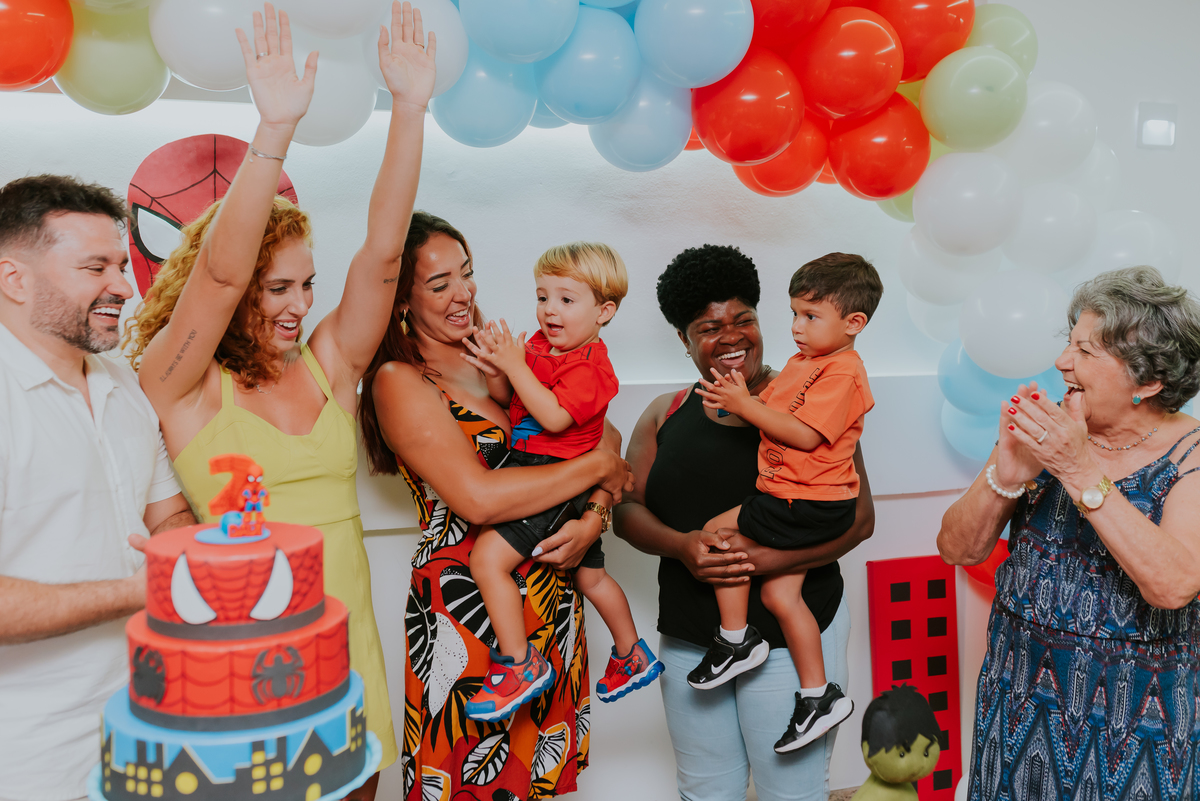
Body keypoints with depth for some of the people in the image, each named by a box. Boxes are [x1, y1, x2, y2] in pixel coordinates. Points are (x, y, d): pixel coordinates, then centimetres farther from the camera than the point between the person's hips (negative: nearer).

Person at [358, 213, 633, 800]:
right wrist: (595, 467, -13)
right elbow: (478, 498, -22)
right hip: (464, 604, -6)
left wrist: (594, 518, -12)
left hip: (551, 597, 6)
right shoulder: (399, 381, -10)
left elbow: (605, 443, 8)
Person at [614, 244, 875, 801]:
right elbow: (627, 509, 5)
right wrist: (680, 545, -15)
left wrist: (765, 557, -21)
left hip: (791, 634, -3)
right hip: (688, 637, 4)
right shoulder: (665, 414, 7)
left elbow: (859, 518, -9)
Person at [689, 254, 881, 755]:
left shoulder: (842, 372, -15)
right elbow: (771, 413, 15)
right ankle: (817, 695, 17)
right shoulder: (801, 363, 16)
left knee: (719, 531, -10)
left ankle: (735, 640, 5)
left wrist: (745, 406, -19)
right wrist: (739, 397, -3)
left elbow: (805, 435, -23)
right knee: (778, 593, 8)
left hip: (810, 505, -9)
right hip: (800, 502, 9)